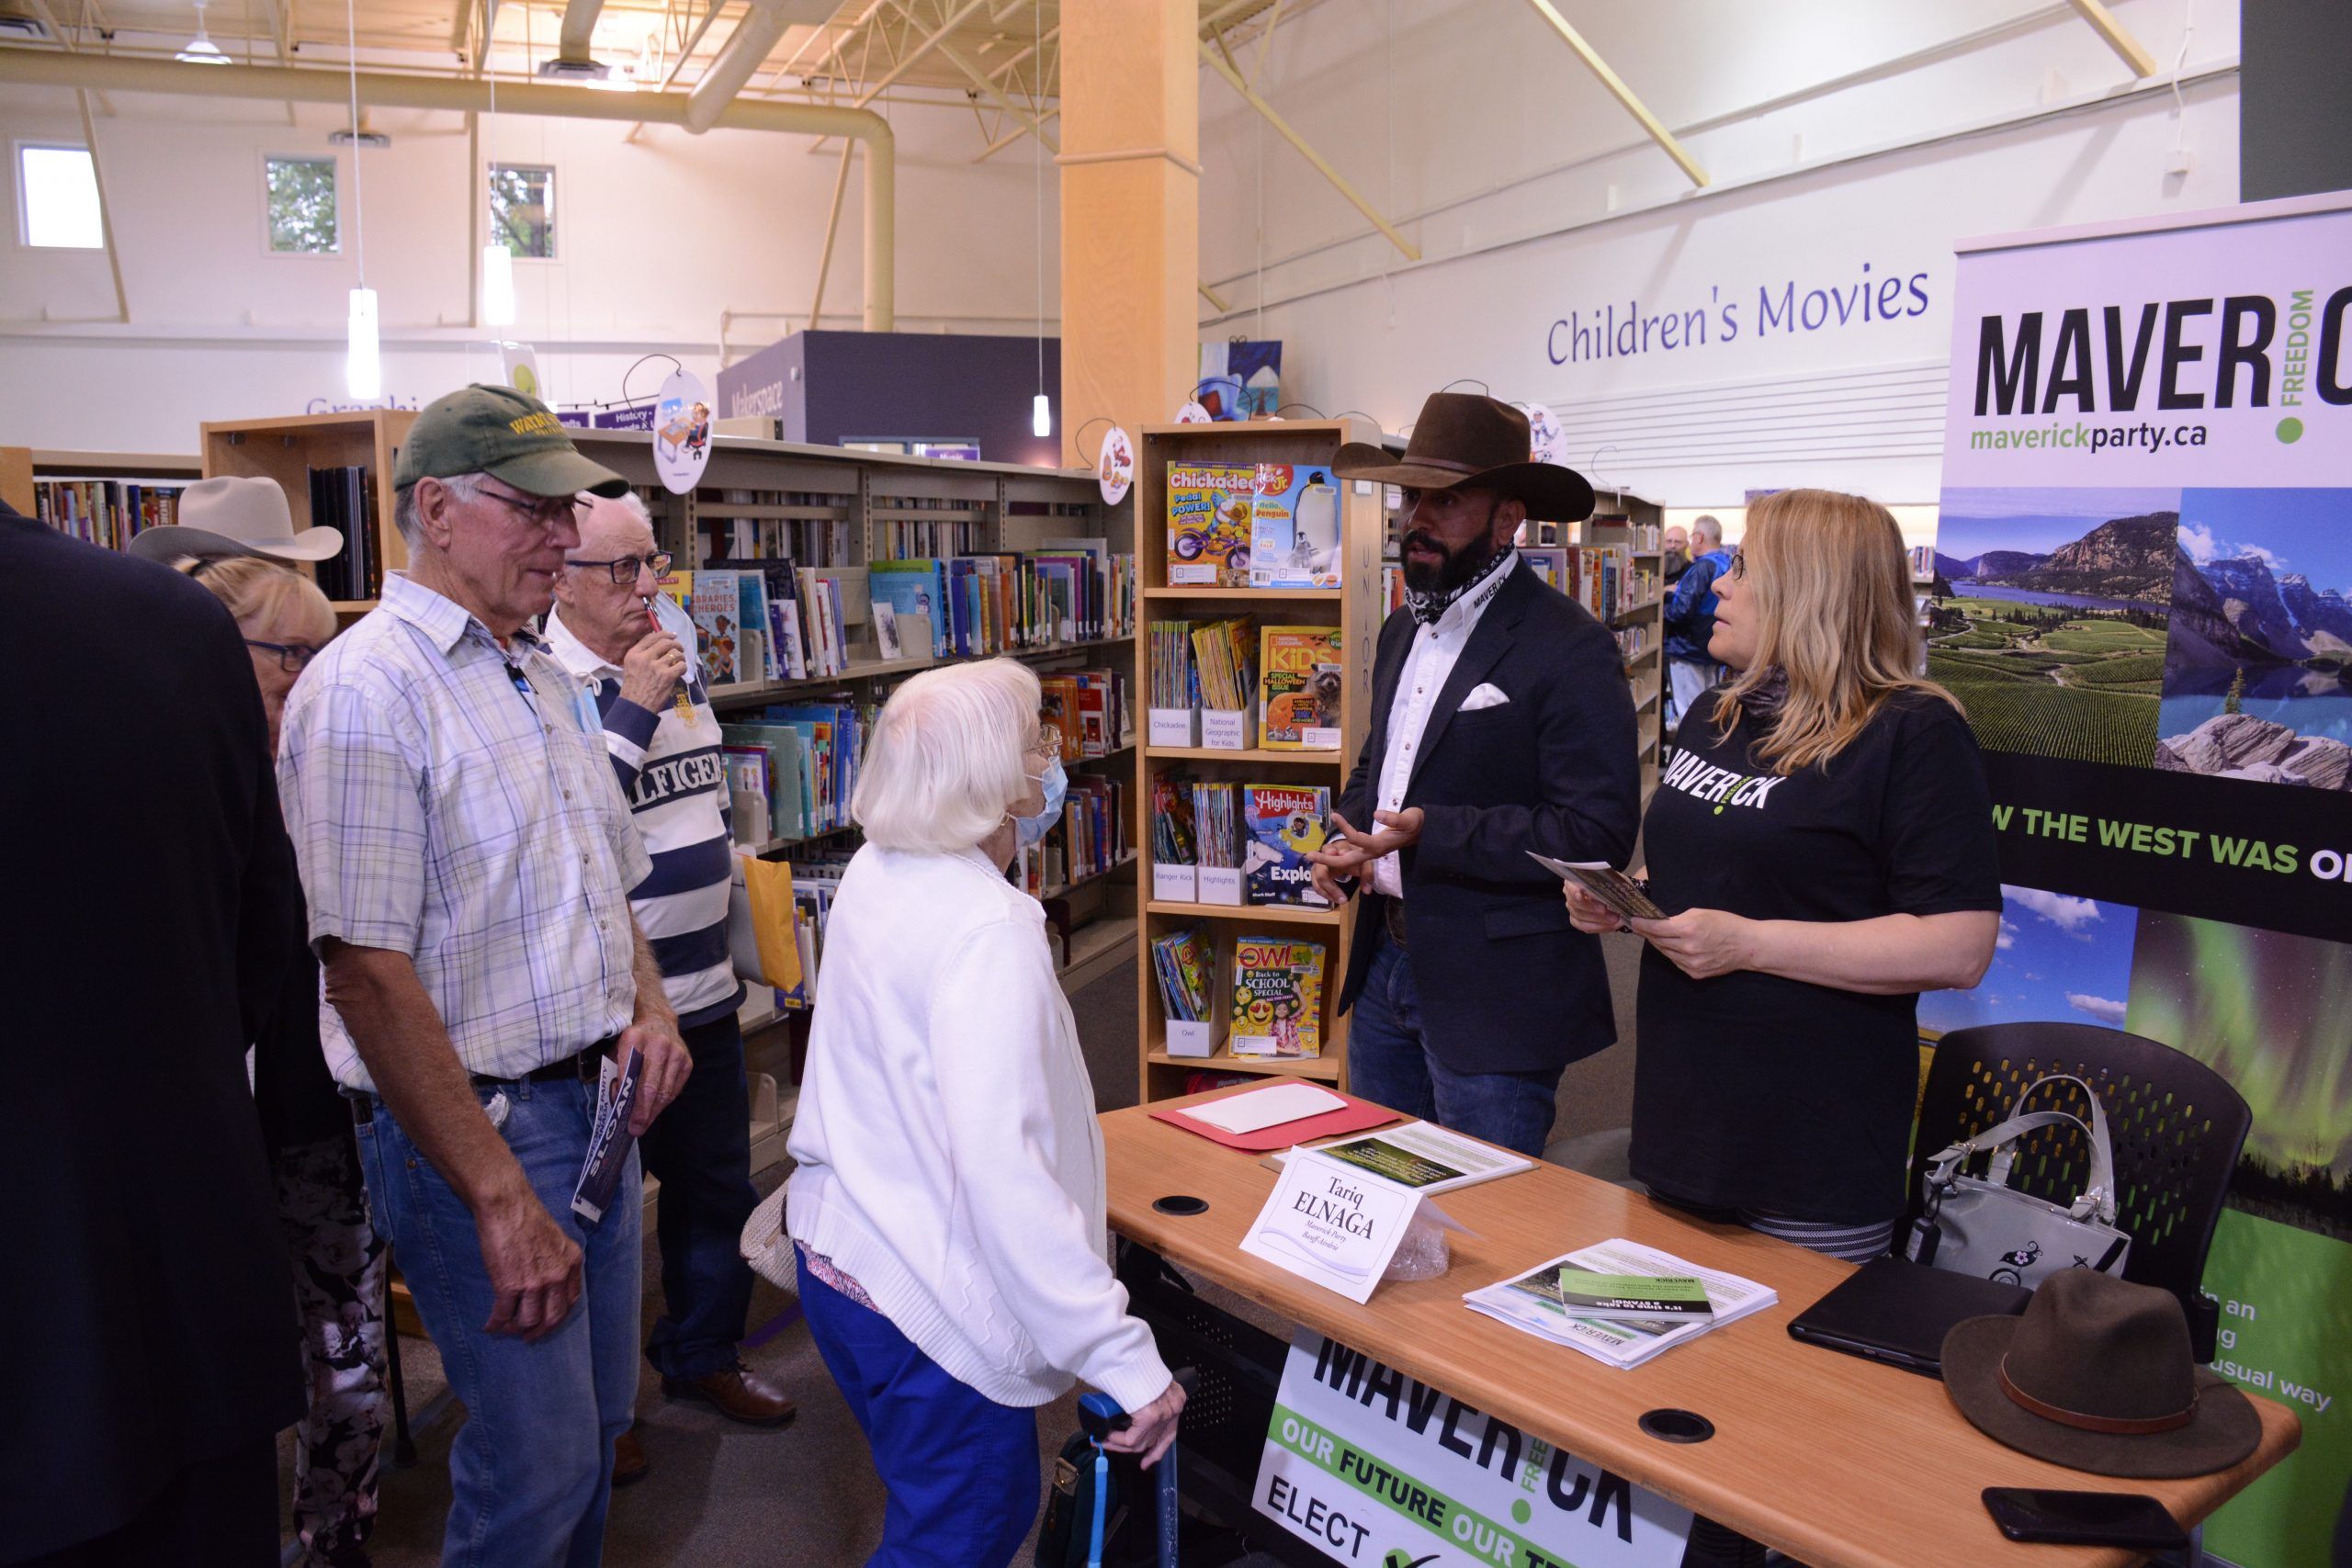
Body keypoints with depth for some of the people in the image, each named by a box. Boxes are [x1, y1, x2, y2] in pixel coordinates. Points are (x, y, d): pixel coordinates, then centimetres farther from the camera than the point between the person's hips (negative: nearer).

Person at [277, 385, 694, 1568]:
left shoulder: (545, 680, 10)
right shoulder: (366, 690, -17)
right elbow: (369, 974, -22)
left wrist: (646, 1005, 1)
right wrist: (498, 1197, -22)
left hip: (597, 1103, 8)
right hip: (475, 1122, -8)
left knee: (598, 1421, 19)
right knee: (539, 1461, 2)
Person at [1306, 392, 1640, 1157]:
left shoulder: (1570, 649, -15)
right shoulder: (1404, 630, 12)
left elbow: (1596, 833, -19)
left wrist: (1432, 834, -26)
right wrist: (1344, 844, 3)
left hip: (1493, 993, -8)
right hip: (1385, 961, 8)